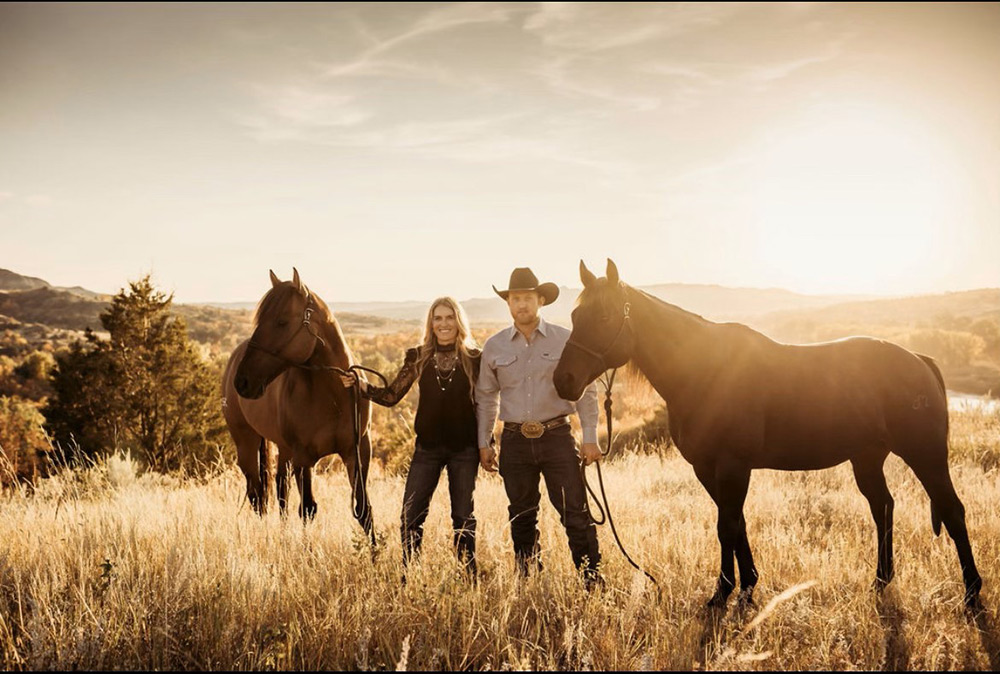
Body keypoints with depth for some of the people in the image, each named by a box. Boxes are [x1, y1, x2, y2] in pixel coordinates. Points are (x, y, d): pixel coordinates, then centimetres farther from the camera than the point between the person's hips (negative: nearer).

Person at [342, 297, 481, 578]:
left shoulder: (474, 358, -2)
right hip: (427, 448, 2)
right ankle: (408, 580, 15)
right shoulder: (418, 358, 2)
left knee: (463, 516, 8)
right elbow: (390, 396, 1)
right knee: (410, 516, 2)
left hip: (464, 450, -2)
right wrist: (360, 384, -15)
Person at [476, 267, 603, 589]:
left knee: (575, 513, -4)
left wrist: (590, 439, -3)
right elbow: (486, 397, 11)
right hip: (515, 441, 2)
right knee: (521, 518, 12)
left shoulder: (565, 340, -1)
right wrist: (484, 443, 8)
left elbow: (586, 391, 1)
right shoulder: (494, 347, 4)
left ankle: (593, 582, 4)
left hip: (557, 437, -2)